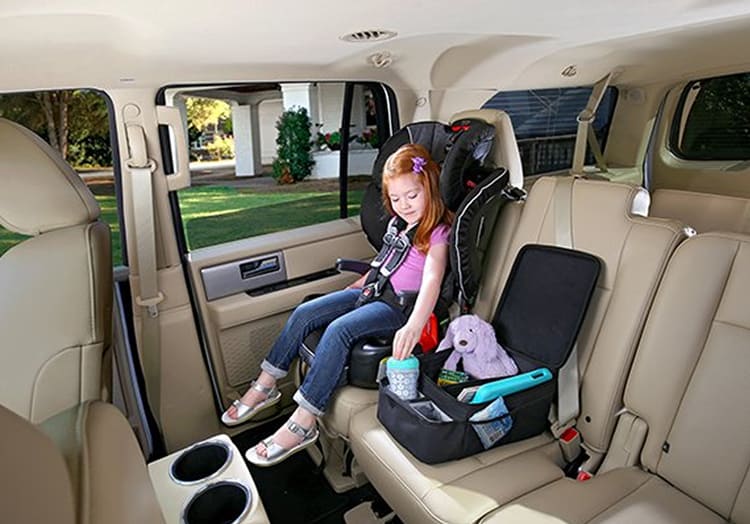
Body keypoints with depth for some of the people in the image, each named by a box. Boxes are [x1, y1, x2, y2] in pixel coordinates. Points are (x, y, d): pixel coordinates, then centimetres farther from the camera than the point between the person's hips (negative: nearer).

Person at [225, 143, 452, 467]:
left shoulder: (437, 232, -13)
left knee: (339, 330, -30)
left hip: (405, 305, -8)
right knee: (304, 313, -3)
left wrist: (414, 325, -45)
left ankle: (302, 424, -23)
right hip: (377, 292, 9)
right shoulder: (401, 224, 13)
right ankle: (264, 387, 7)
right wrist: (359, 285, 25)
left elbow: (432, 280, -29)